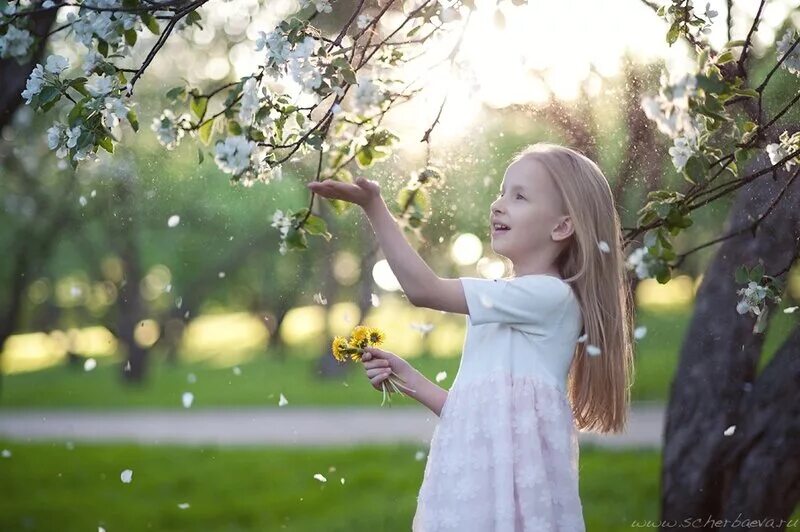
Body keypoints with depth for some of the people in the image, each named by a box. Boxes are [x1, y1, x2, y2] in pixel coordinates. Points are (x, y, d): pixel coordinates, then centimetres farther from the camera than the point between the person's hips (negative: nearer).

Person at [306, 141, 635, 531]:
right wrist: (409, 381, 11)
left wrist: (373, 206, -12)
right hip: (477, 482, 8)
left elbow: (424, 291, -13)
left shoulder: (549, 295, -10)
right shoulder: (504, 308, 18)